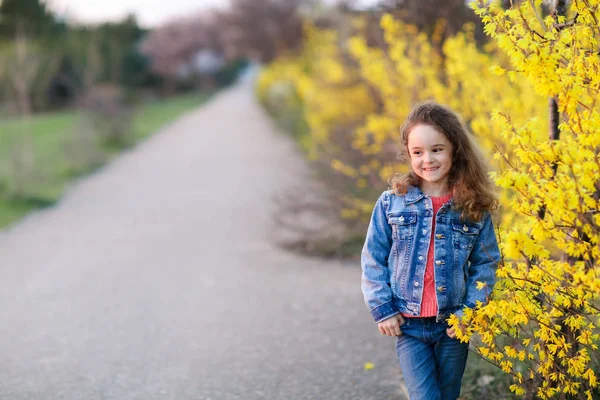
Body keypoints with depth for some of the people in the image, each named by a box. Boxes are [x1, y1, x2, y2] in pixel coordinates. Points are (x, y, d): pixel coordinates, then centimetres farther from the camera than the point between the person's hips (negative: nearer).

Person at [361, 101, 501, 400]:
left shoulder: (474, 208, -2)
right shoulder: (391, 204, -4)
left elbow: (486, 264, 2)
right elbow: (373, 260, 0)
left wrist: (469, 311, -6)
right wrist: (382, 309, -5)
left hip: (453, 328, 2)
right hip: (408, 326, -1)